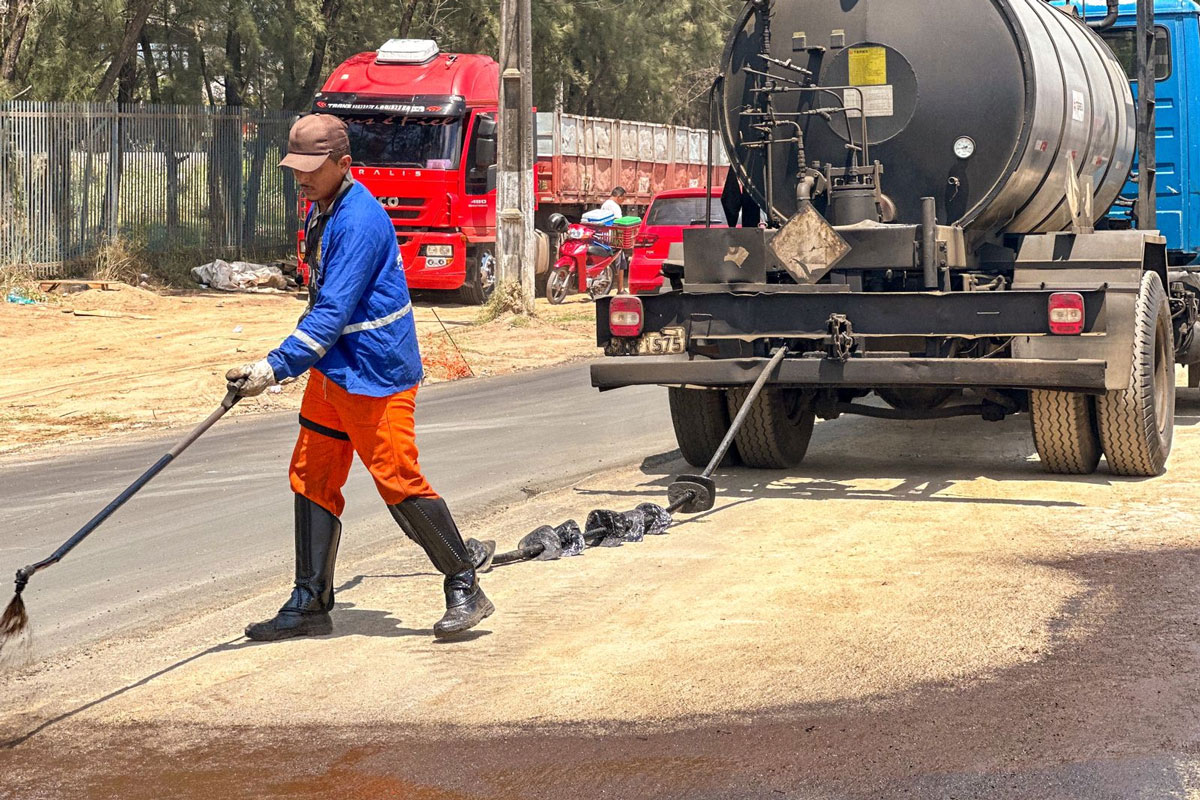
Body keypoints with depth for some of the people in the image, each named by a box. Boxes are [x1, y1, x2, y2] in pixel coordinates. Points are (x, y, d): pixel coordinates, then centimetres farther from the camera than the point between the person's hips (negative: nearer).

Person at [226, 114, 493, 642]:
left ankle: (465, 590, 8)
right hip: (332, 370, 10)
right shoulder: (320, 210, 11)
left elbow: (333, 314, -27)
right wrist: (290, 361, 26)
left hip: (376, 373, -10)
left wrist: (275, 369, -31)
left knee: (399, 483, -5)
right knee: (311, 477, 7)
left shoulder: (359, 221, -21)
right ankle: (310, 603, 13)